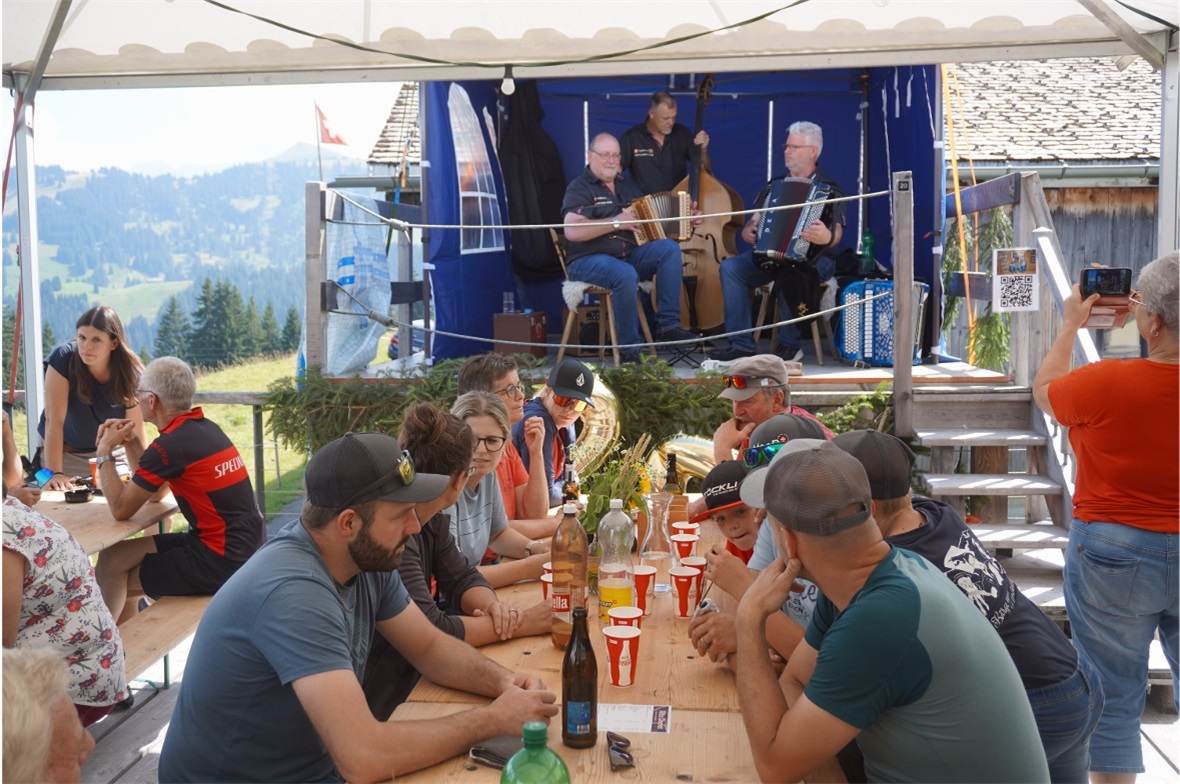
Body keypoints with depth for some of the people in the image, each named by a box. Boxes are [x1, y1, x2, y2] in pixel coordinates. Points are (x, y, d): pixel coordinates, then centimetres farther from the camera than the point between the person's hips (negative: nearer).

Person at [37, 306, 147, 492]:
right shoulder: (63, 358, -25)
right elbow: (54, 420, -28)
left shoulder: (130, 373, -20)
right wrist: (55, 474, -35)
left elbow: (136, 430, -16)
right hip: (65, 453, -1)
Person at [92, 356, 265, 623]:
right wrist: (131, 442, 8)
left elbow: (121, 508, -9)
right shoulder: (204, 428, 8)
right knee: (114, 558, 15)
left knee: (112, 568, 7)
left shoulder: (170, 445, -18)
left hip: (224, 562, -8)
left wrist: (105, 452, 2)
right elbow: (152, 488, 20)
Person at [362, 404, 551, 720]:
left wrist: (494, 606, -16)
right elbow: (430, 632, -30)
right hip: (384, 701, -8)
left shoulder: (433, 518, 1)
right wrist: (520, 624, -21)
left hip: (417, 674, 8)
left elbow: (463, 578, 7)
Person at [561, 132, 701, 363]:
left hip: (630, 255, 7)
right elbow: (571, 231, -20)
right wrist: (616, 222, -19)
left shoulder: (626, 185, 19)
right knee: (626, 275, -37)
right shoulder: (580, 188, -4)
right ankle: (630, 349, -24)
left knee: (670, 248, -17)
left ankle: (668, 326, -17)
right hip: (589, 260, -6)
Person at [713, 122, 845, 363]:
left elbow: (836, 233, -13)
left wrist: (826, 237, -37)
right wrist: (747, 230, -5)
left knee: (789, 275, -39)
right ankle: (742, 344, -21)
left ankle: (790, 344, -20)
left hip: (813, 259, -5)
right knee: (730, 267, -21)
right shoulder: (774, 185, 16)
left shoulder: (829, 190, -2)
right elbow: (756, 219, 19)